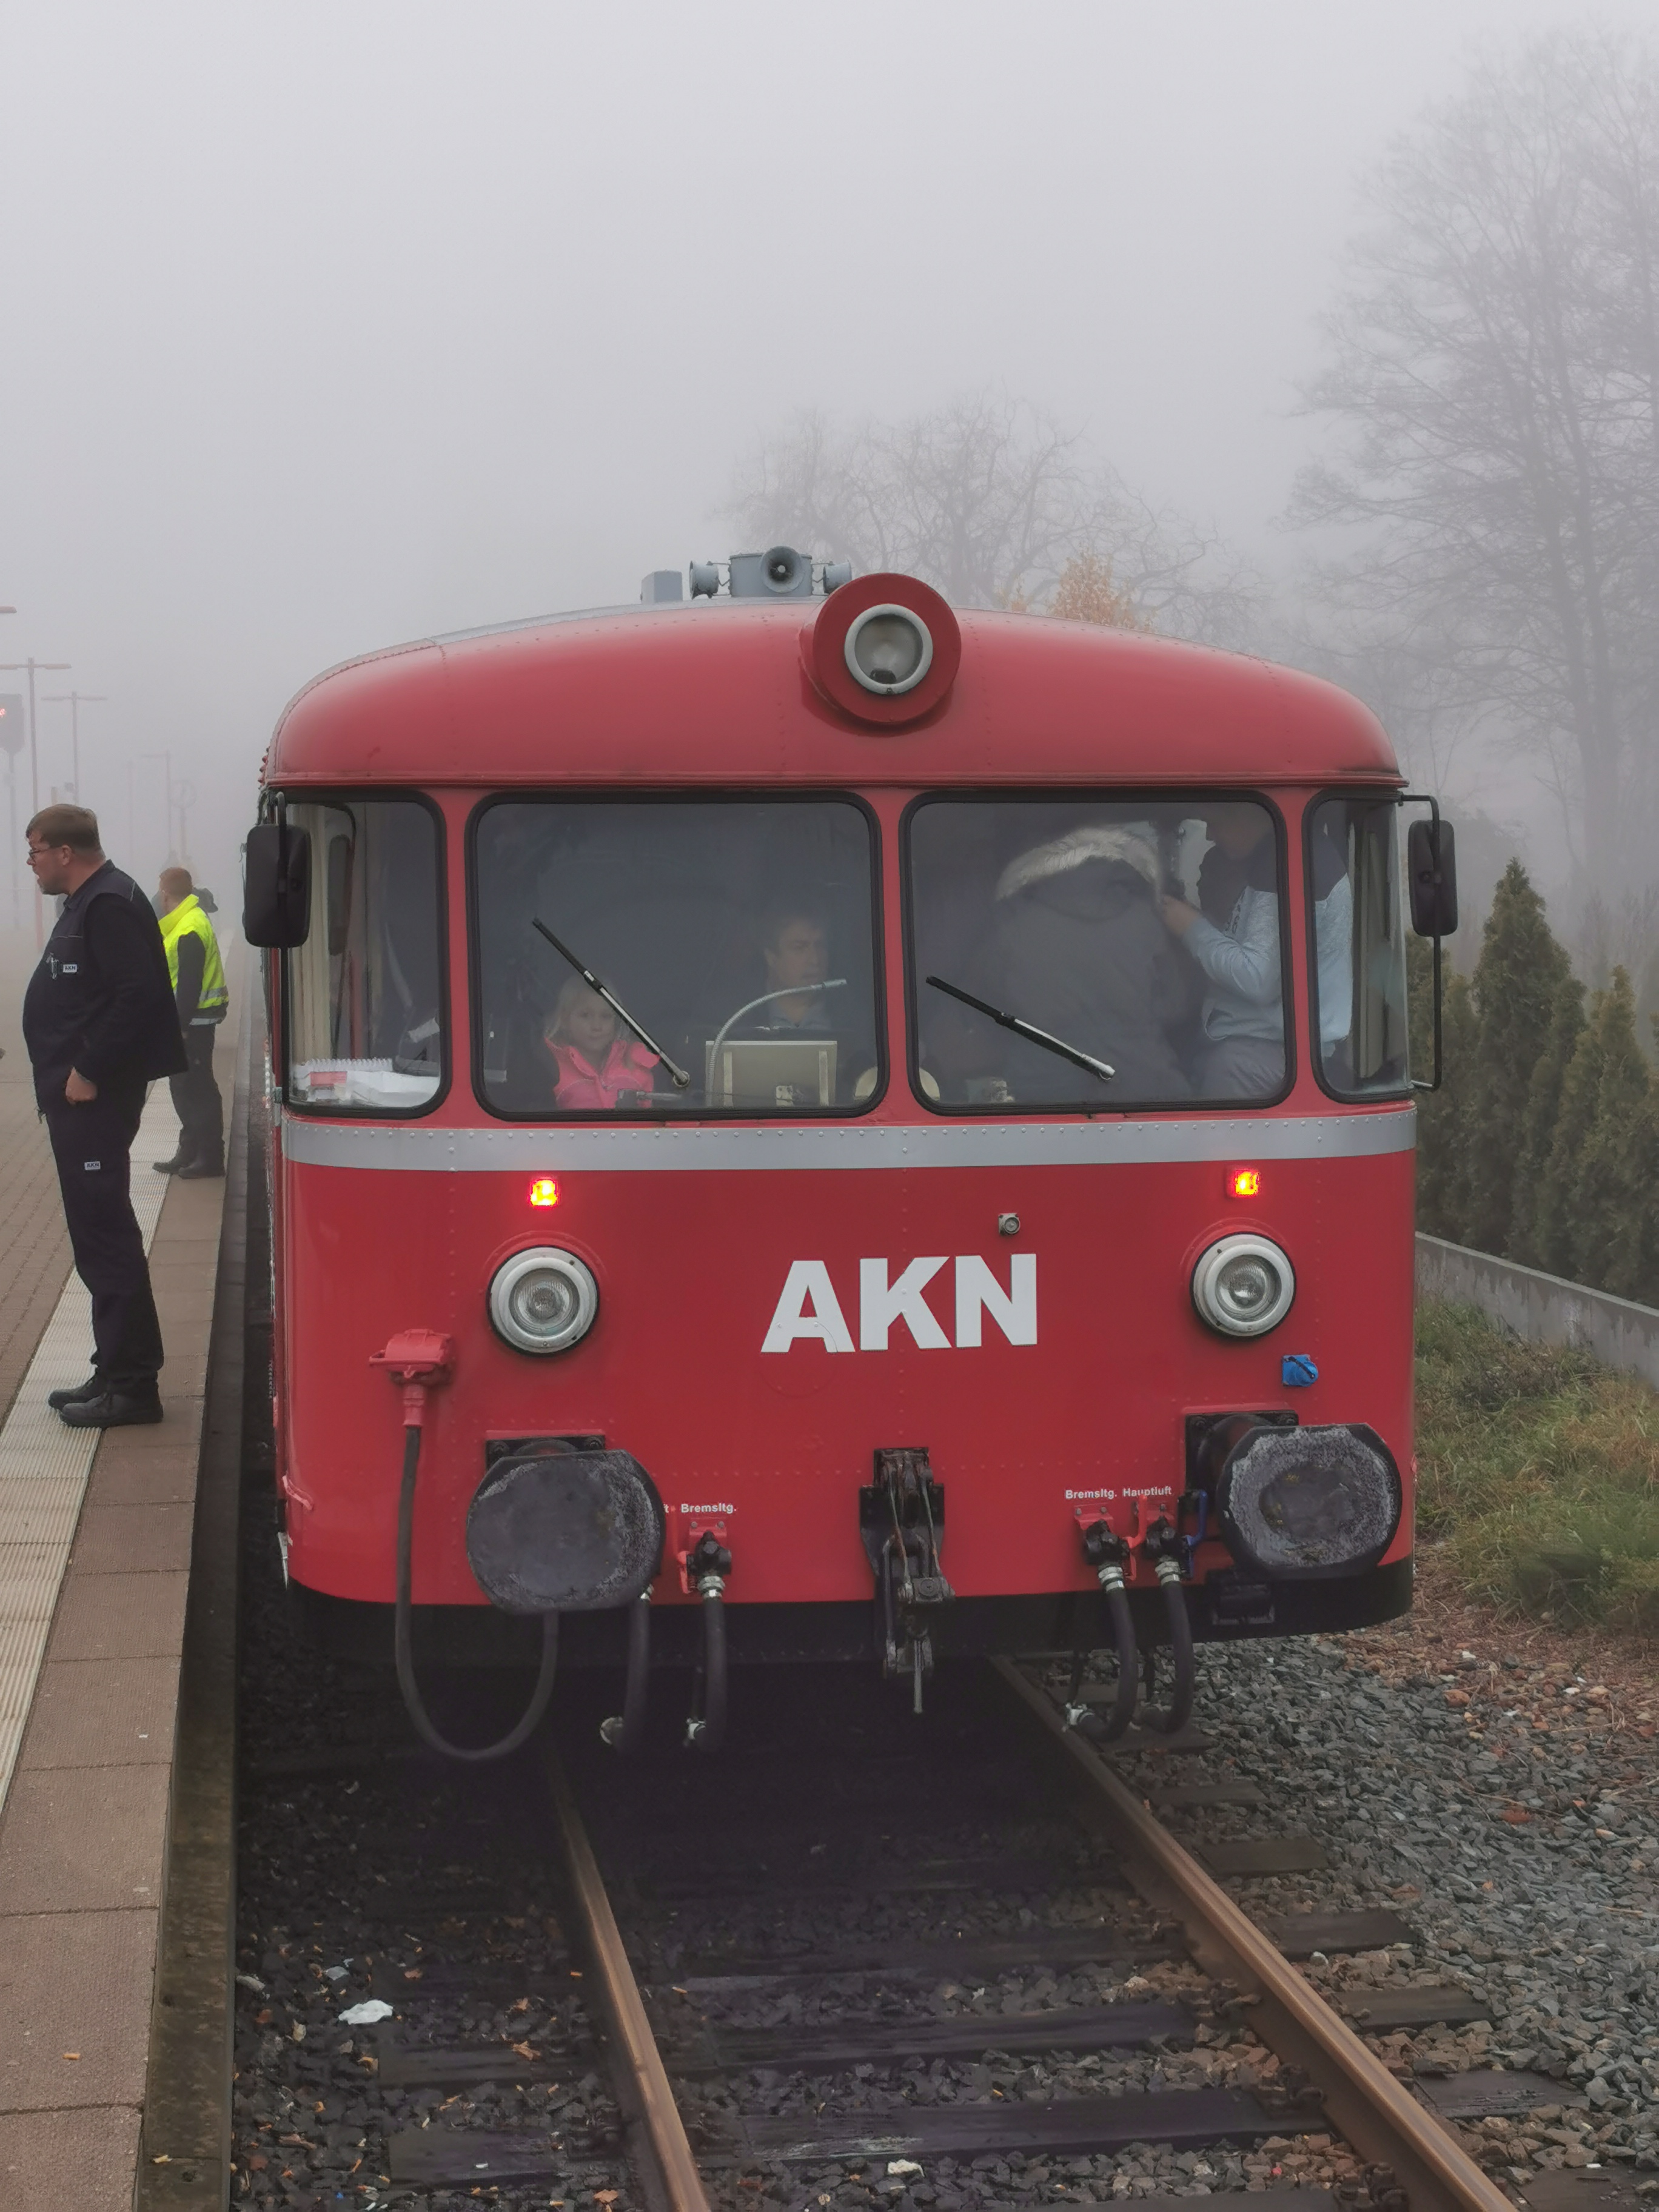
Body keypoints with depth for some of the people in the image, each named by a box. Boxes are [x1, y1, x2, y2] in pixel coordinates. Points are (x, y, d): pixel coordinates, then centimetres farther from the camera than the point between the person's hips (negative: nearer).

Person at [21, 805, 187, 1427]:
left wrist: (88, 1072, -22)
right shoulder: (89, 904, 18)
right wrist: (72, 1074, 13)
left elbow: (137, 994, -25)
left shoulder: (108, 907, -15)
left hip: (94, 1099, -11)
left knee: (105, 1238, -8)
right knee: (100, 1236, 14)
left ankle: (130, 1386, -4)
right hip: (80, 1099, 11)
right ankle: (118, 1371, 21)